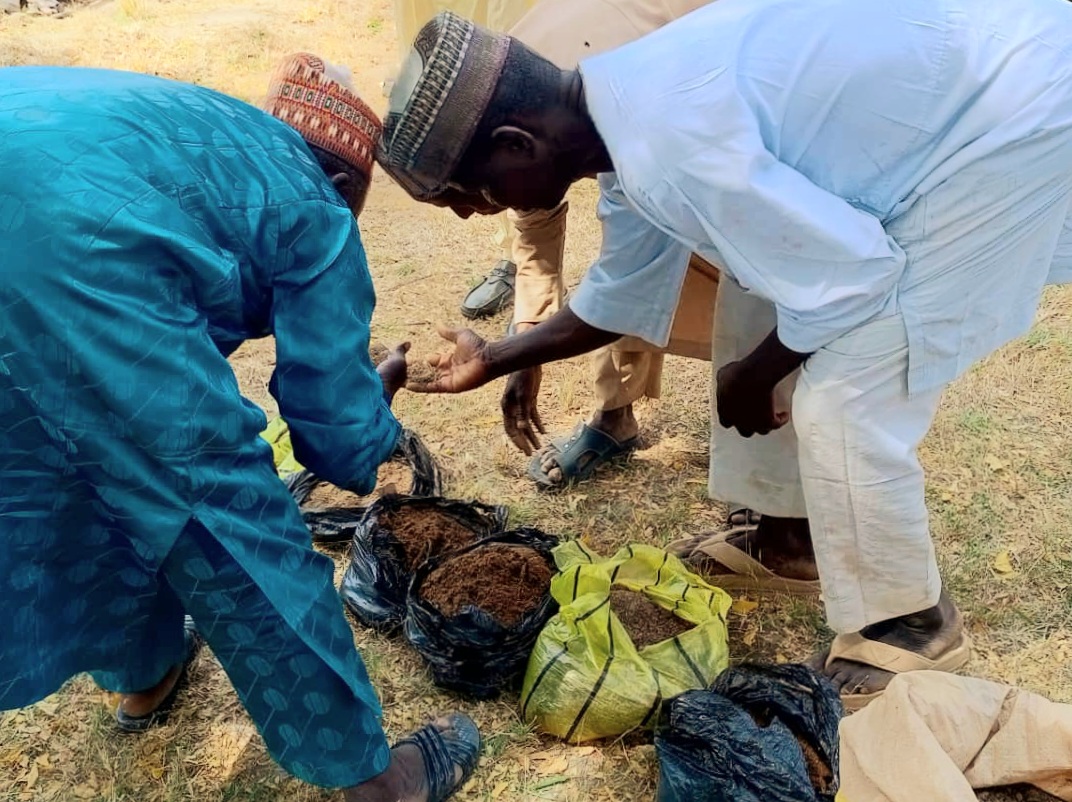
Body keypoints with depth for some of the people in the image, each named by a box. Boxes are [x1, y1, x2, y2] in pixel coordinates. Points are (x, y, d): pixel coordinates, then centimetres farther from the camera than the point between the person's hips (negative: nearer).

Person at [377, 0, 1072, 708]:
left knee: (841, 403, -10)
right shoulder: (627, 108, 2)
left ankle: (910, 628, 14)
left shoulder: (662, 146, -30)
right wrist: (497, 359, 21)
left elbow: (853, 275, -24)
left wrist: (752, 379, -7)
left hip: (1009, 109, -9)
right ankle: (789, 531, 30)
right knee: (757, 298, 14)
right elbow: (626, 292, 16)